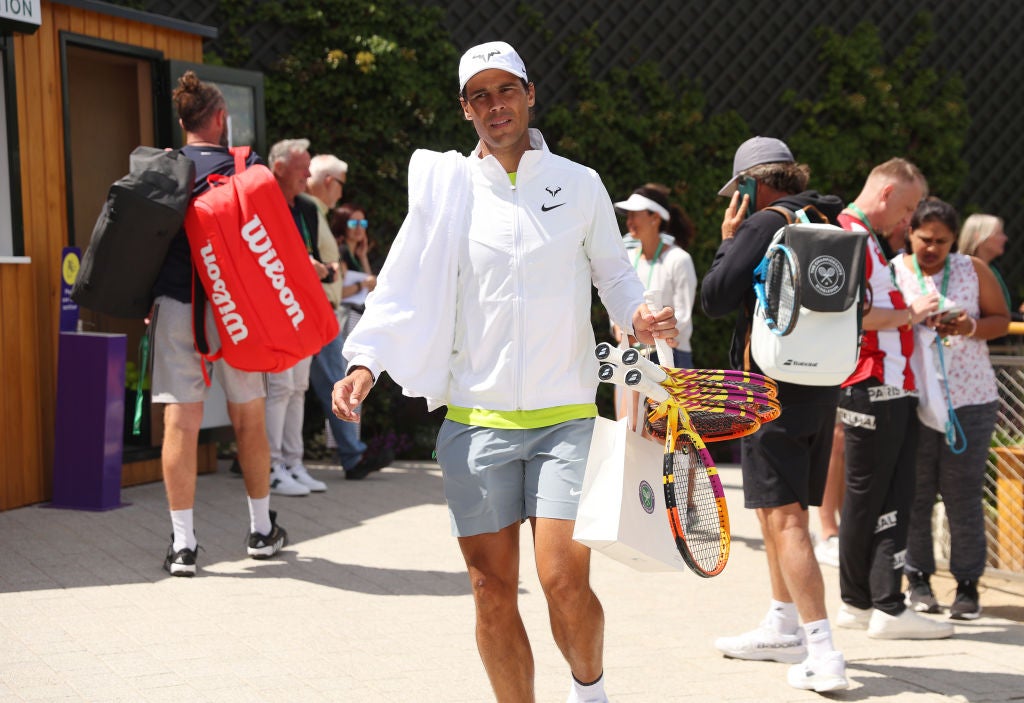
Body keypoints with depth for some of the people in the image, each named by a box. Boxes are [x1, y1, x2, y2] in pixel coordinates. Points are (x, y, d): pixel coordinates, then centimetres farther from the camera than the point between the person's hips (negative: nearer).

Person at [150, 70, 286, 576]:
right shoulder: (247, 167, -1)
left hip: (175, 303, 0)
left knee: (180, 420, -1)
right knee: (249, 417, 13)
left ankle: (183, 543, -4)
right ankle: (262, 529, 25)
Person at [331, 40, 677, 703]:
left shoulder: (580, 184, 6)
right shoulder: (447, 187, 6)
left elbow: (614, 270, 16)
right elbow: (403, 285, 3)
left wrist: (638, 315, -5)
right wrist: (366, 361, -10)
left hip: (566, 417, -1)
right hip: (476, 419, 1)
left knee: (564, 580, -11)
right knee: (493, 591, 2)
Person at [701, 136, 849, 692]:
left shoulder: (765, 224, -12)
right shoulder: (831, 226, 11)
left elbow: (715, 299, -13)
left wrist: (728, 241, 0)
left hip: (774, 387, -8)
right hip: (822, 386, 8)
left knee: (783, 516, -9)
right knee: (780, 508, 21)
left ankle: (823, 655, -16)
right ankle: (783, 629, 31)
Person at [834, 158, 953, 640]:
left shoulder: (868, 240, 22)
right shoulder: (848, 236, -11)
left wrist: (913, 315, 12)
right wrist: (908, 314, -11)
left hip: (895, 389, 10)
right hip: (871, 388, -10)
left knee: (895, 499, 6)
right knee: (866, 499, 0)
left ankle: (886, 606, 6)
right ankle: (859, 602, 9)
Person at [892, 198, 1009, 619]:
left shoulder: (973, 270, 5)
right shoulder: (891, 273, 3)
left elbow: (1001, 319, 8)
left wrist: (970, 327, -12)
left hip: (969, 399, 0)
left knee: (963, 494, 1)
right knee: (915, 493, 3)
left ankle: (968, 584, 8)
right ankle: (918, 580, 14)